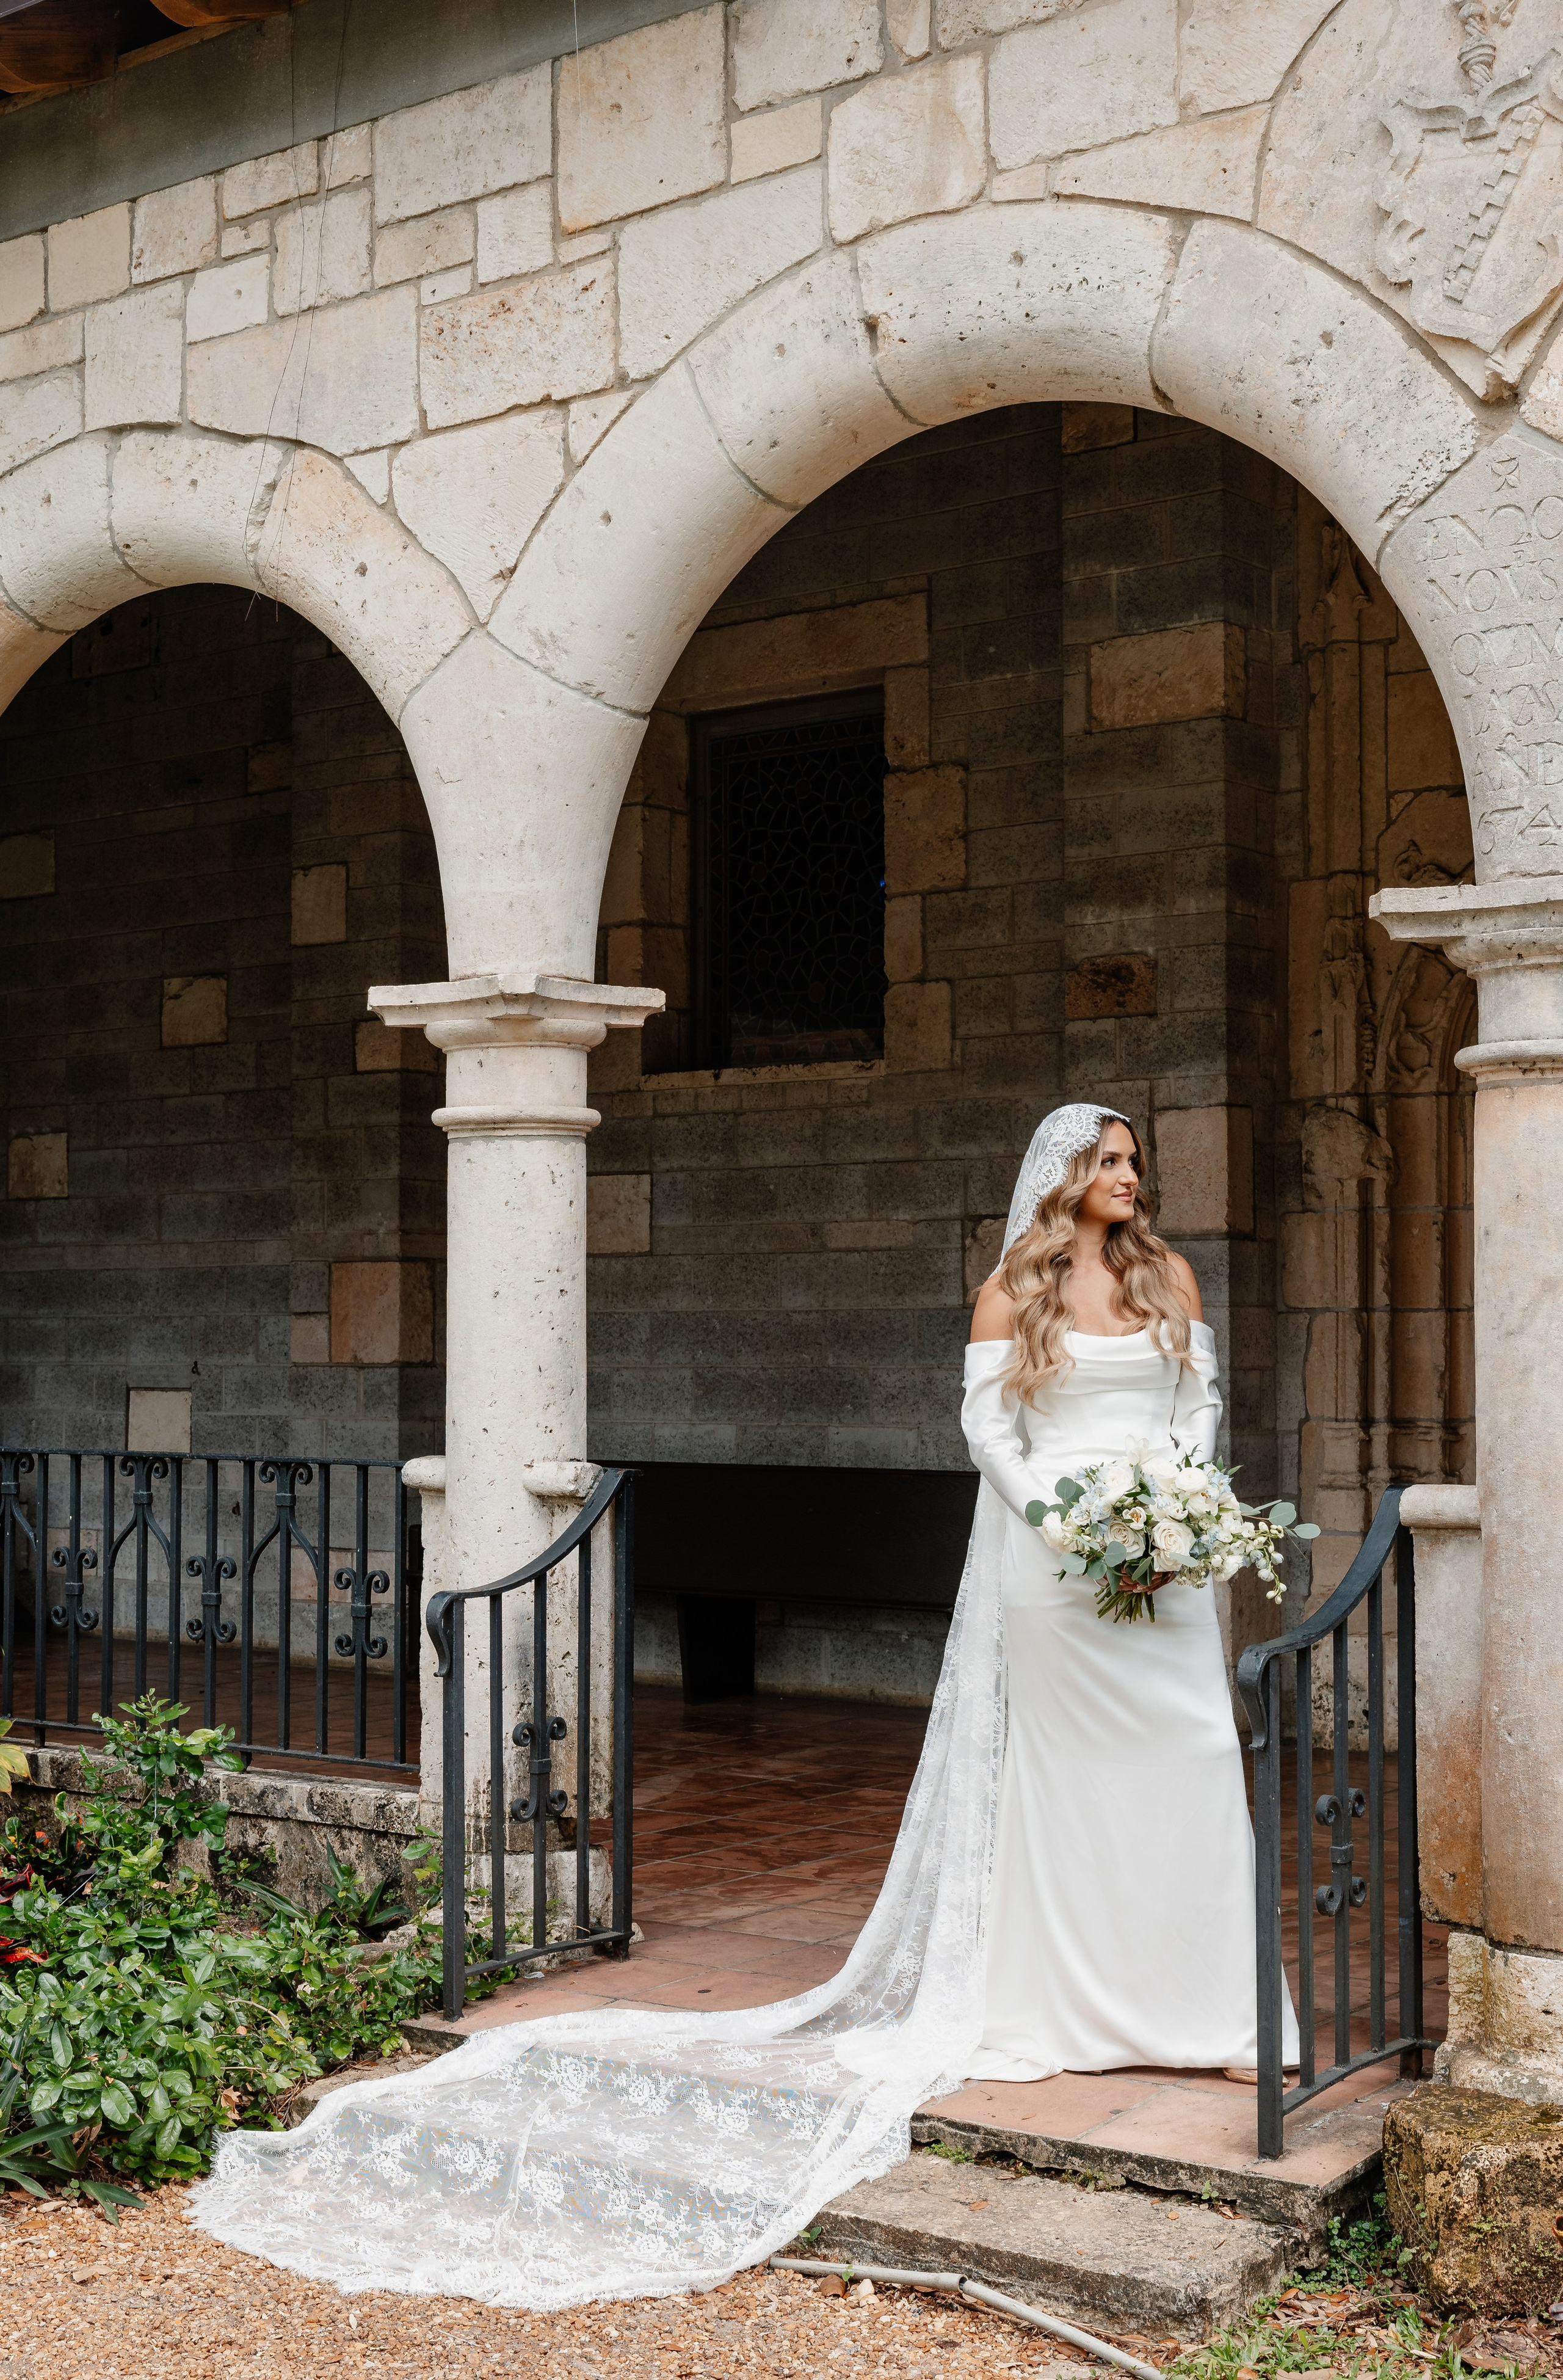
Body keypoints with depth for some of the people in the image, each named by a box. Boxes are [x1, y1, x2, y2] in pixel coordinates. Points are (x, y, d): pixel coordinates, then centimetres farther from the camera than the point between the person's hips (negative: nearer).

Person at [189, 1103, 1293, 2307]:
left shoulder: (1168, 1273, 12)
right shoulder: (1012, 1289, 3)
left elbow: (1200, 1397, 11)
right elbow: (990, 1419, -1)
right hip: (1049, 1554, -2)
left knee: (1182, 1760, -2)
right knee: (1053, 1768, 0)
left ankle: (1185, 2001, 8)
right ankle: (1052, 1997, 9)